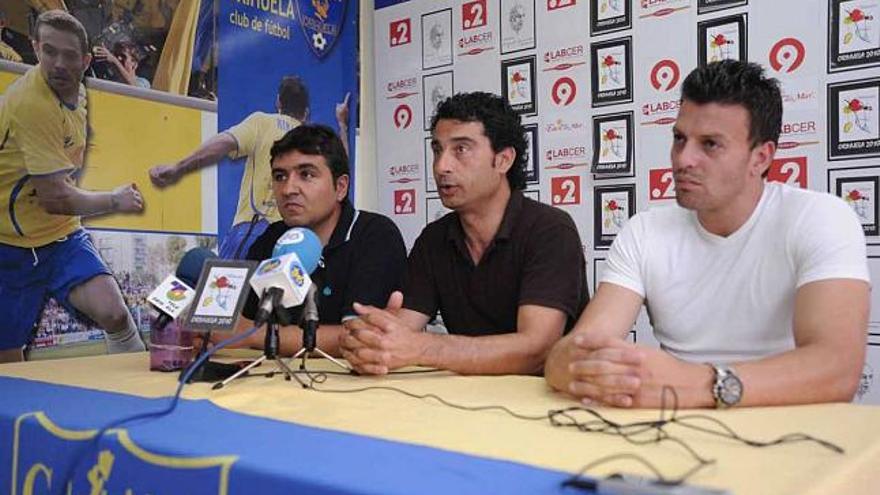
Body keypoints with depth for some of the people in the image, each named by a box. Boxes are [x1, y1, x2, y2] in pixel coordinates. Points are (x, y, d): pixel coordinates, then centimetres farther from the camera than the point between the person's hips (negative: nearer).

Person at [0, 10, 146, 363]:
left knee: (114, 314, -17)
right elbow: (55, 198, -22)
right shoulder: (31, 104, -23)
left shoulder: (75, 90, 4)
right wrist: (115, 200, -8)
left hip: (62, 235, 6)